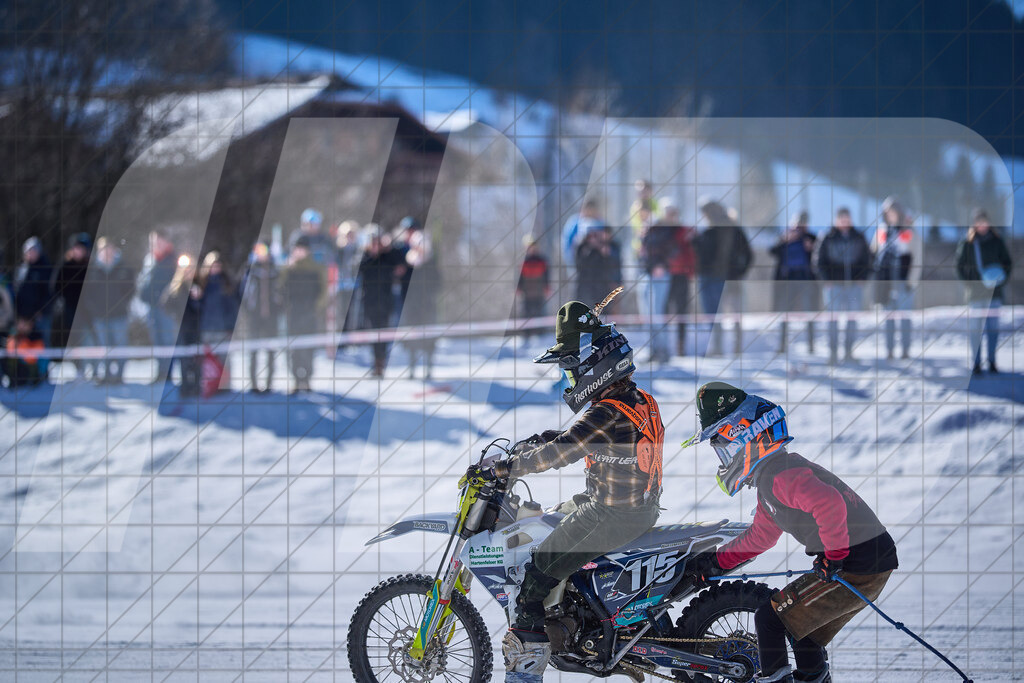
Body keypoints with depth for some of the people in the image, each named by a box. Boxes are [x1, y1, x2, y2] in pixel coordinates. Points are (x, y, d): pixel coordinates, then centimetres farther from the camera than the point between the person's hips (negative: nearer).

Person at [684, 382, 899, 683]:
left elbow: (830, 504, -35)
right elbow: (760, 536, 32)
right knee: (804, 635, 24)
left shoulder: (779, 473, -18)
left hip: (856, 567, -10)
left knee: (769, 619, -5)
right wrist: (716, 562, 27)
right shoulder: (768, 477, 18)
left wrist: (834, 556, -24)